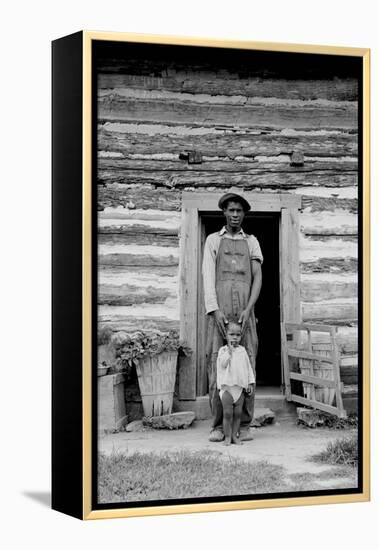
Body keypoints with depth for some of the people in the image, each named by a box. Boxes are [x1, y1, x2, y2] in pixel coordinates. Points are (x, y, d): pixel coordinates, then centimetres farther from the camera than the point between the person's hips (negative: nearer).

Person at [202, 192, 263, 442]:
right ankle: (218, 426, 1)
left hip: (245, 313, 1)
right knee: (217, 368, -4)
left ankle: (244, 425, 3)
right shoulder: (212, 241, 10)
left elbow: (258, 278, 2)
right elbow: (208, 278, -1)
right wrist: (215, 310, -16)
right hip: (219, 312, -1)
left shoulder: (252, 242, 14)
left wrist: (248, 309, -14)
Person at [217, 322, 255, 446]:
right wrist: (229, 351, -12)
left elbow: (248, 367, 13)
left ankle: (235, 435, 11)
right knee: (227, 413, -4)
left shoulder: (242, 350, 10)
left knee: (237, 413, 4)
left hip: (240, 386, 3)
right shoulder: (223, 350, 2)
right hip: (226, 385, -3)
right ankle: (227, 436, 3)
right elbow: (222, 364, -14)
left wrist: (250, 383, 8)